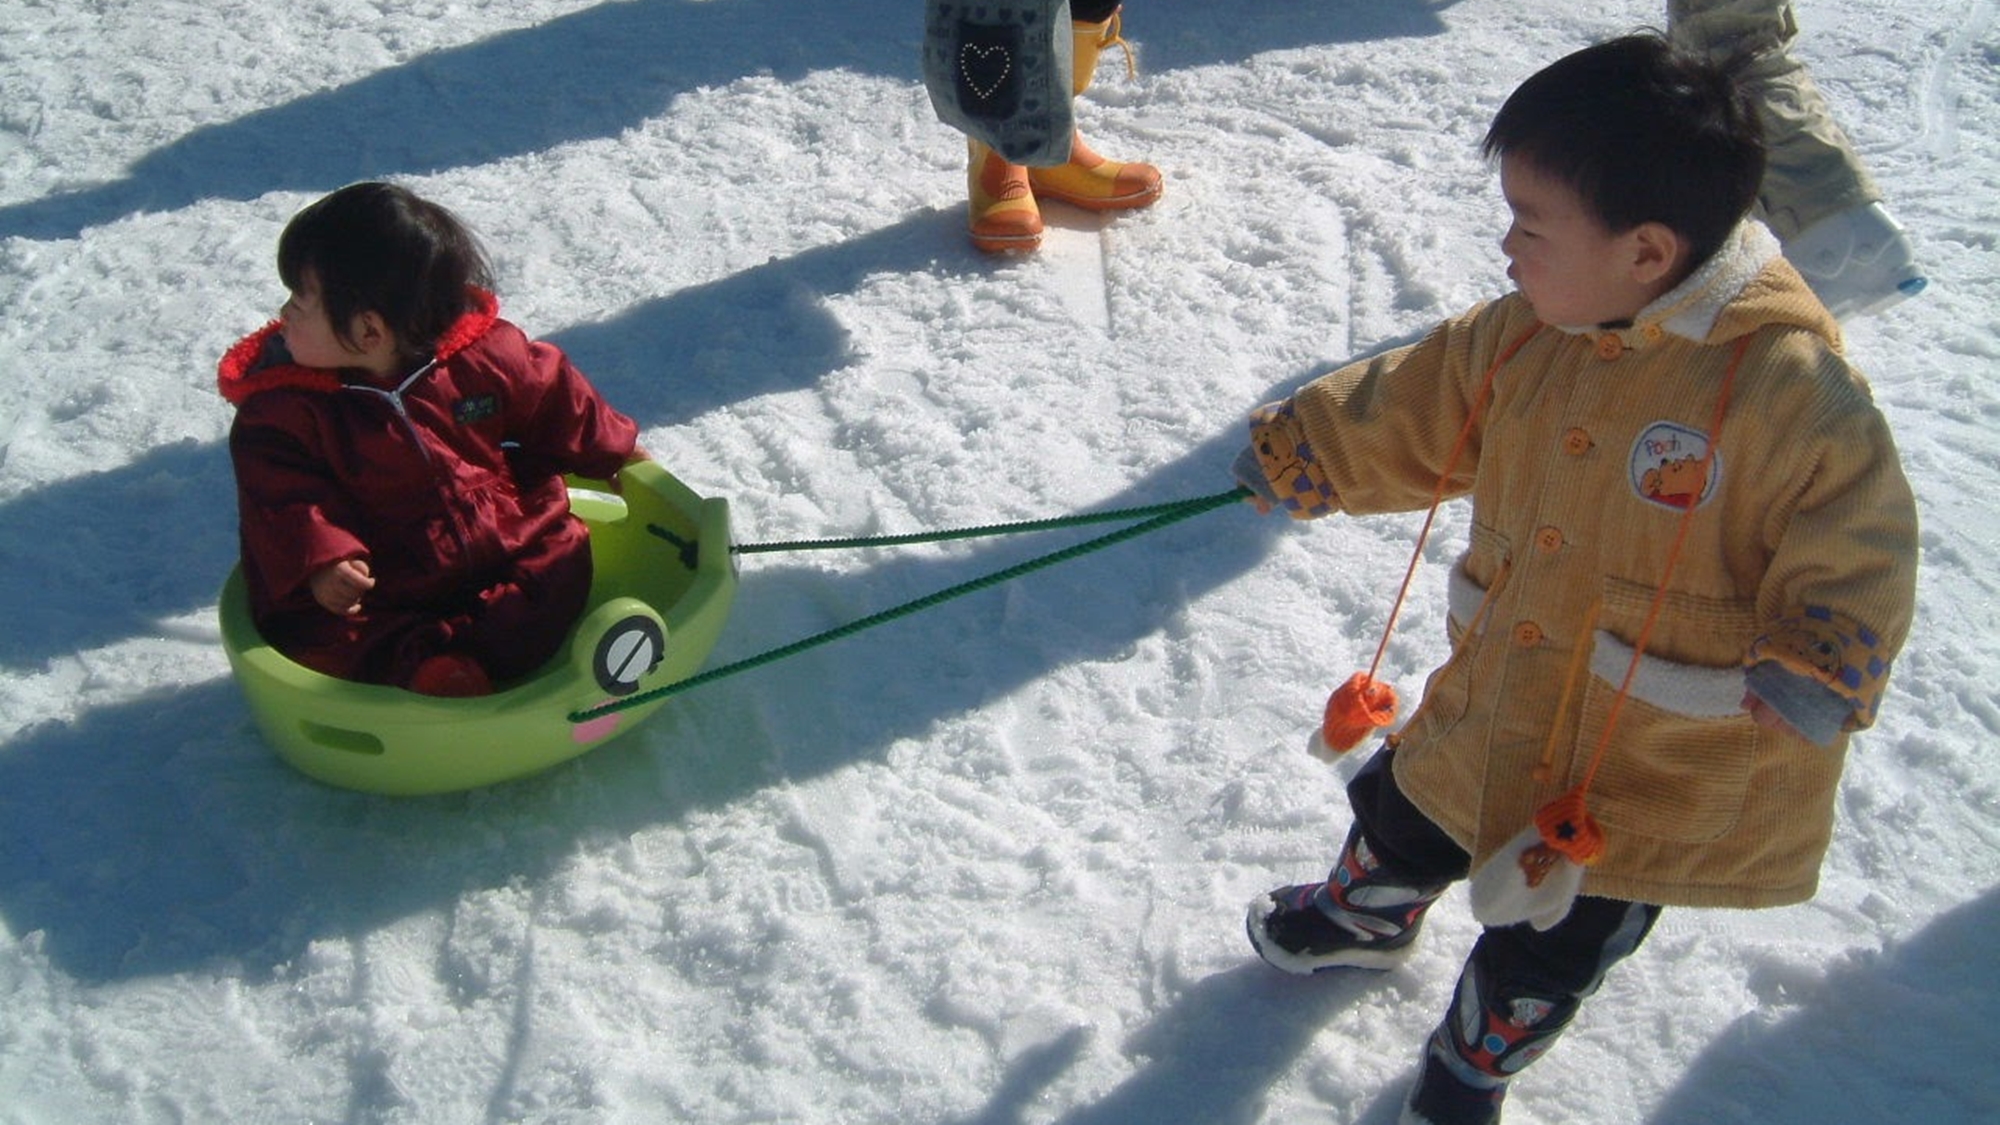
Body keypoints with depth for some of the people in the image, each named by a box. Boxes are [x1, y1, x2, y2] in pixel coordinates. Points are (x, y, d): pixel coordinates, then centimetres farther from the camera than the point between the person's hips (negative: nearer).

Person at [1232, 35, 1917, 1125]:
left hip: (1661, 769, -5)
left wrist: (1818, 669, -29)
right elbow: (1410, 413, 7)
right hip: (1499, 700, 5)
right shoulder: (1521, 336, -9)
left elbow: (1856, 542, -18)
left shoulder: (1789, 382, -27)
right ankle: (1364, 916, 64)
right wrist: (1297, 449, 13)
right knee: (1406, 818, 28)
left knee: (1549, 943, 15)